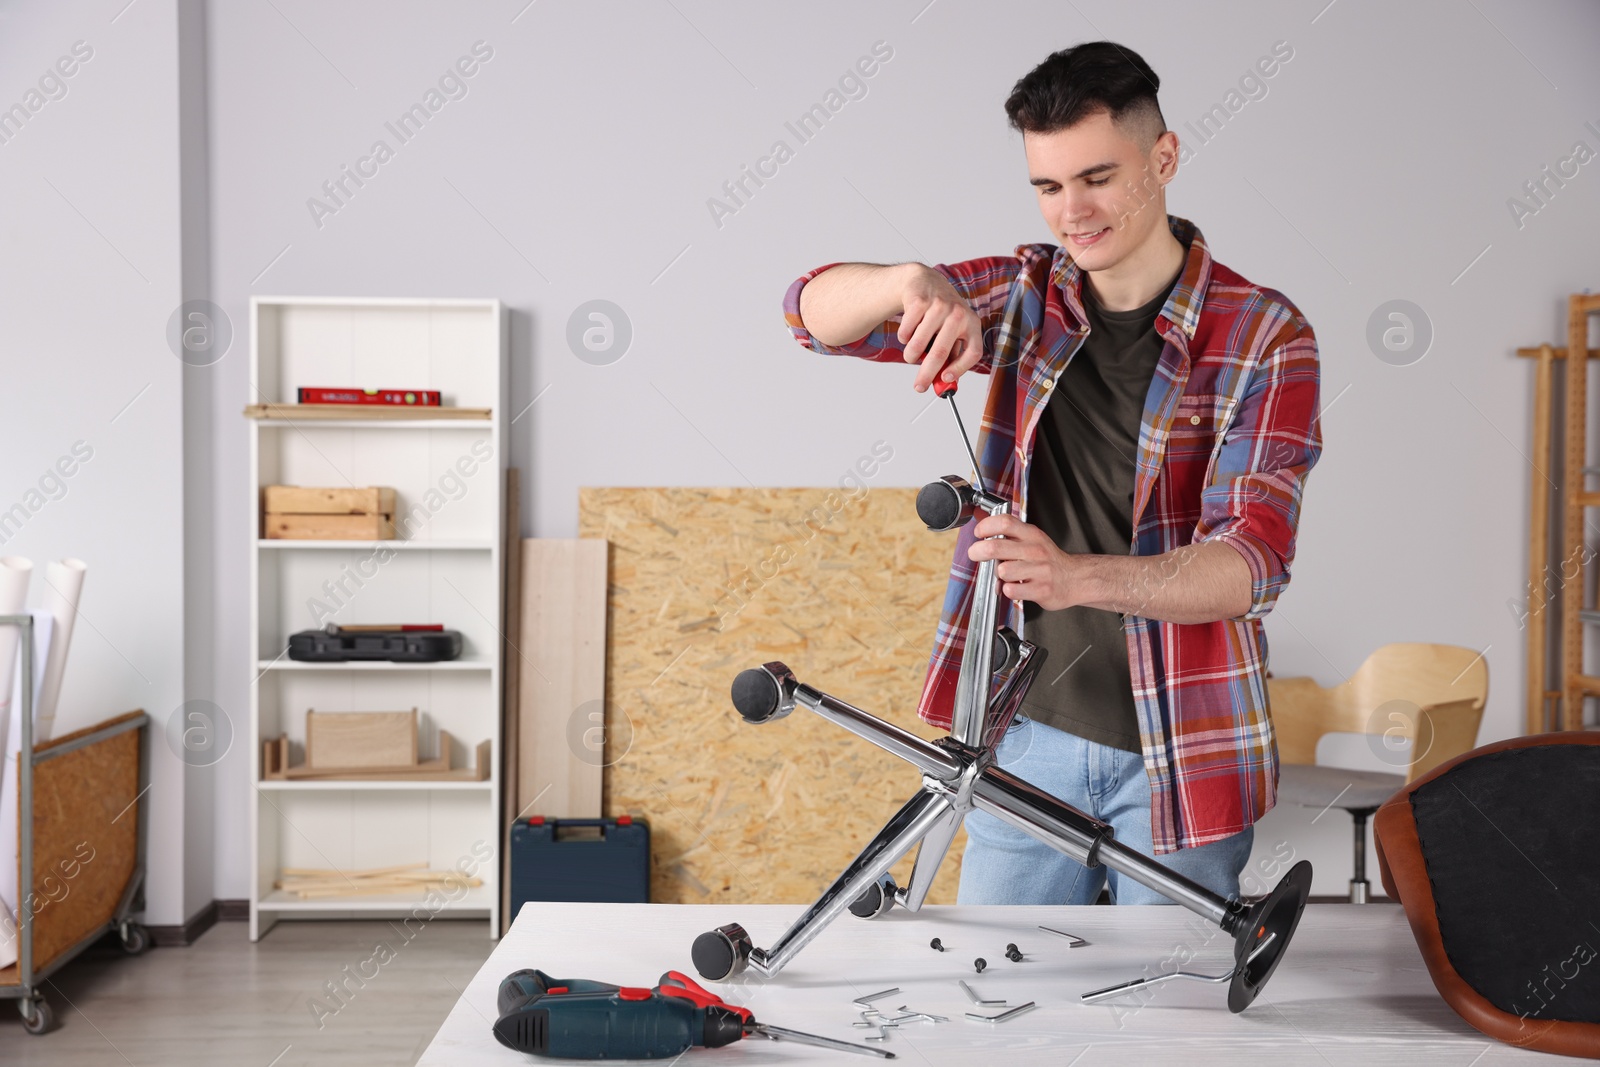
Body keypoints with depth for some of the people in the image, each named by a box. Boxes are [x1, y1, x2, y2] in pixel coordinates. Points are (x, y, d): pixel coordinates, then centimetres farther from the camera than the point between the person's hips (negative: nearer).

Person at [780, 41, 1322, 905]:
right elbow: (812, 310, -1)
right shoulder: (1021, 298, 2)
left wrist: (1080, 576, -37)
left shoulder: (1263, 336, -9)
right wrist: (909, 282, -25)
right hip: (1027, 735, 3)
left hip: (1178, 755, -3)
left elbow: (1254, 559, -19)